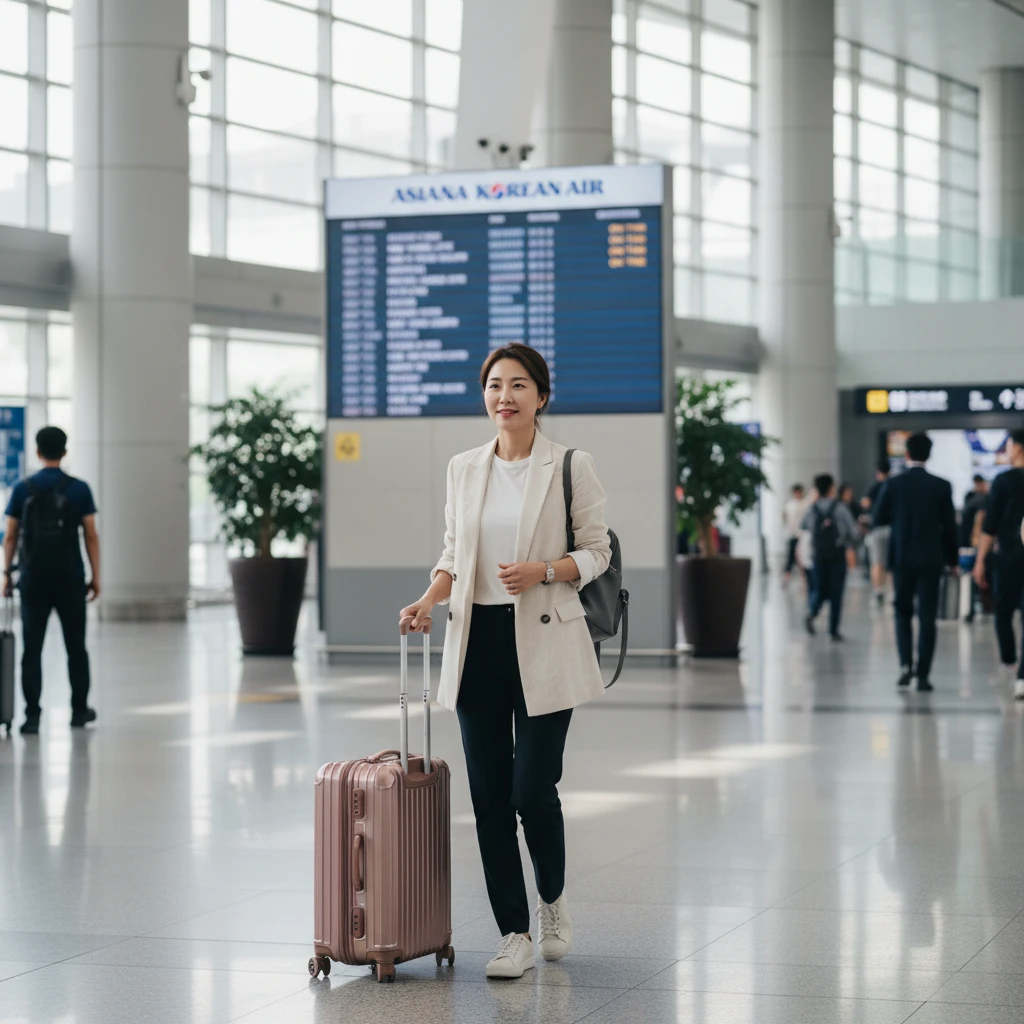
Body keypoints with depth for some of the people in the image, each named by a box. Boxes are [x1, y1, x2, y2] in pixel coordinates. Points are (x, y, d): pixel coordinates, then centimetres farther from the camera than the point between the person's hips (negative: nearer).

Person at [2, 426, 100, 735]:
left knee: (32, 648, 2)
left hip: (33, 579, 0)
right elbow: (91, 536, -2)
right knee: (75, 646, 12)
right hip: (70, 579, 0)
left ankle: (32, 715, -4)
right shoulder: (79, 489, -2)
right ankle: (79, 710, 21)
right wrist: (96, 576, 4)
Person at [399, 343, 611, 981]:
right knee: (490, 796, 2)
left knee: (532, 791, -7)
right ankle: (514, 935, 11)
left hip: (543, 643, -4)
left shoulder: (572, 467, -3)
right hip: (478, 641, 4)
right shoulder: (464, 469, 10)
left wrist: (544, 571, -18)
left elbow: (596, 552, -1)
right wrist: (432, 596, -1)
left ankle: (553, 902, 22)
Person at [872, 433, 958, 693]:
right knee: (927, 617, 2)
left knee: (903, 611, 15)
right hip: (931, 558, -1)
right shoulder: (941, 486, -5)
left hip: (902, 557, 1)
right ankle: (923, 675, -2)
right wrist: (952, 558, 8)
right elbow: (949, 525, -2)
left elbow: (879, 519, 2)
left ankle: (905, 664, -2)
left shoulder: (893, 485, -5)